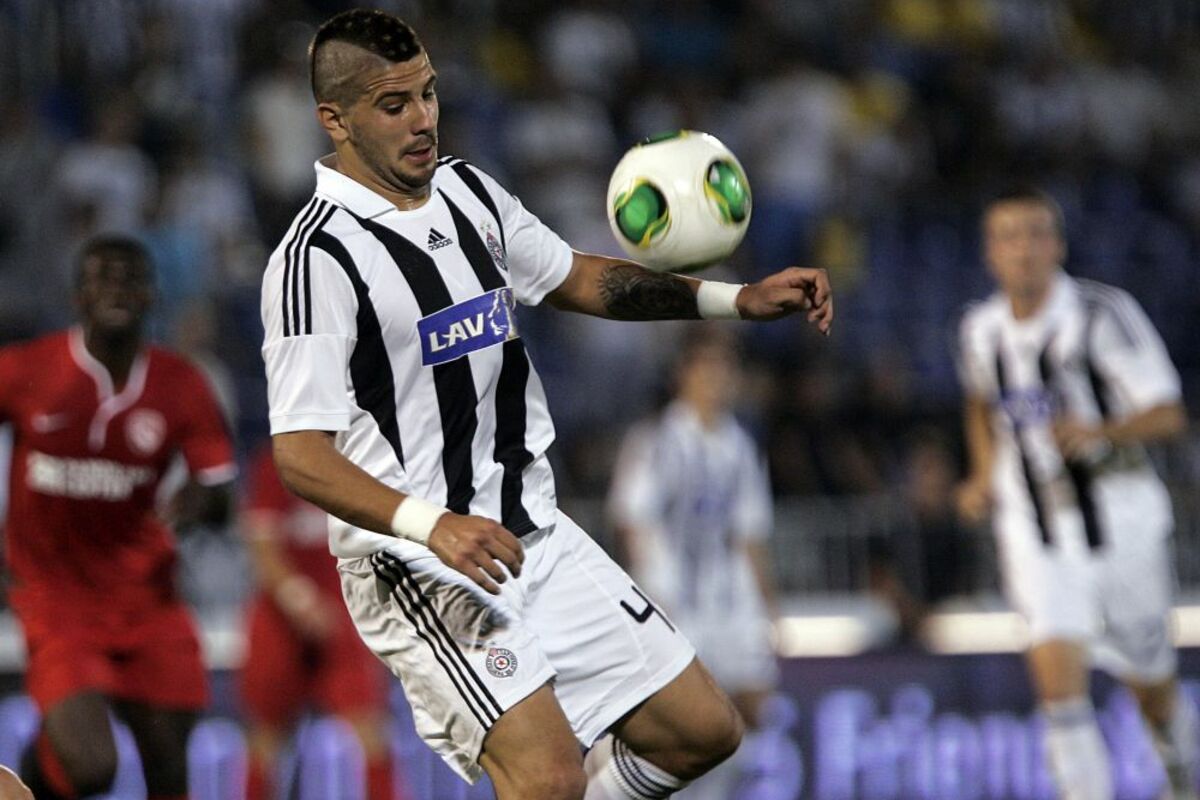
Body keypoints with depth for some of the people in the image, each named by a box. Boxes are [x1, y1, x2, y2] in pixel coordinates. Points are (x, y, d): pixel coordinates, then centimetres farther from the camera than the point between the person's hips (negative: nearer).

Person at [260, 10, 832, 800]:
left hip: (537, 537, 8)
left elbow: (577, 279, 24)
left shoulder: (467, 190, 9)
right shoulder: (317, 258, -17)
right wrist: (430, 524, -35)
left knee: (703, 729, 6)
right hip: (419, 567, -8)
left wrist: (736, 299, 13)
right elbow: (301, 454, -21)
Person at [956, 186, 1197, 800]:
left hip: (1118, 514, -2)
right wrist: (985, 477, 8)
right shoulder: (981, 331, 1)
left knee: (1150, 683, 13)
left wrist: (1097, 432, -32)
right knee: (1058, 675, -17)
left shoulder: (1104, 315, -14)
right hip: (1034, 529, 2)